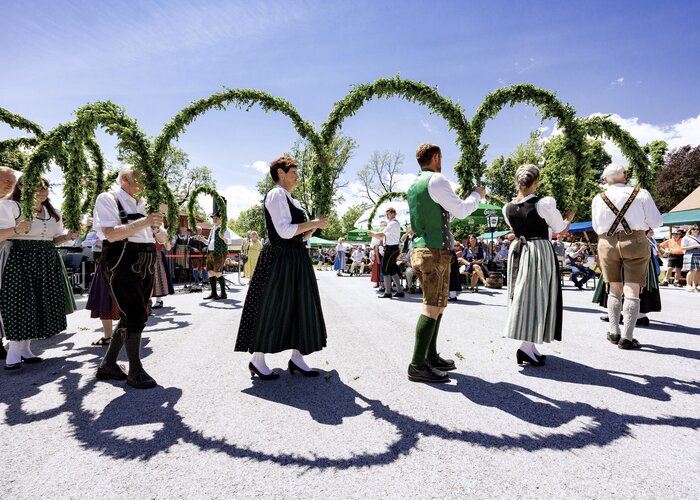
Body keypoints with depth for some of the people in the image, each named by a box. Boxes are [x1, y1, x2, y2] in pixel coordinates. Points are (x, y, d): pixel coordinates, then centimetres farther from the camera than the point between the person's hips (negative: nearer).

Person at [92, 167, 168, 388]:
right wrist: (143, 222, -22)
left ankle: (108, 364, 27)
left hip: (145, 266, 7)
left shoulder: (146, 204, 15)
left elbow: (163, 239, 16)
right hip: (122, 264, -7)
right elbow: (111, 234, -17)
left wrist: (157, 227, -5)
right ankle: (135, 371, 5)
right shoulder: (108, 199, -3)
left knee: (131, 316, 12)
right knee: (136, 315, -10)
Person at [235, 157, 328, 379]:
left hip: (295, 258, 10)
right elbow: (285, 231, -20)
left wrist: (315, 226, 5)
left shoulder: (291, 200, 19)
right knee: (271, 308, -2)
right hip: (279, 258, -9)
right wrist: (314, 223, -13)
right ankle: (257, 360, 12)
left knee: (299, 307, 8)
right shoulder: (276, 194, -9)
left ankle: (296, 357, 17)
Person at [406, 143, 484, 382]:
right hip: (435, 251, -9)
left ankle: (431, 357, 21)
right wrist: (477, 195, 8)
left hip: (419, 250, 9)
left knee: (436, 305, 15)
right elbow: (461, 211, -9)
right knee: (432, 307, -8)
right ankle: (417, 366, -6)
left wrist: (454, 201, 32)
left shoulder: (413, 185, 17)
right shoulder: (437, 180, -10)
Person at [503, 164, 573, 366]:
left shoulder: (507, 208, 1)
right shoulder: (545, 203, -14)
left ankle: (529, 345, 20)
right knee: (537, 296, -2)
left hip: (518, 251, 6)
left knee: (522, 296, 12)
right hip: (540, 251, -5)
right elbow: (559, 229, -1)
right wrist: (568, 219, 22)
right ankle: (527, 347, -6)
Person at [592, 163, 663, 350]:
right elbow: (656, 222, 0)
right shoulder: (641, 194, -3)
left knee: (614, 289, 14)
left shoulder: (599, 199, 1)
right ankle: (627, 337, -1)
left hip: (607, 244, 2)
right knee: (632, 291, 1)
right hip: (635, 242, -2)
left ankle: (614, 332, 17)